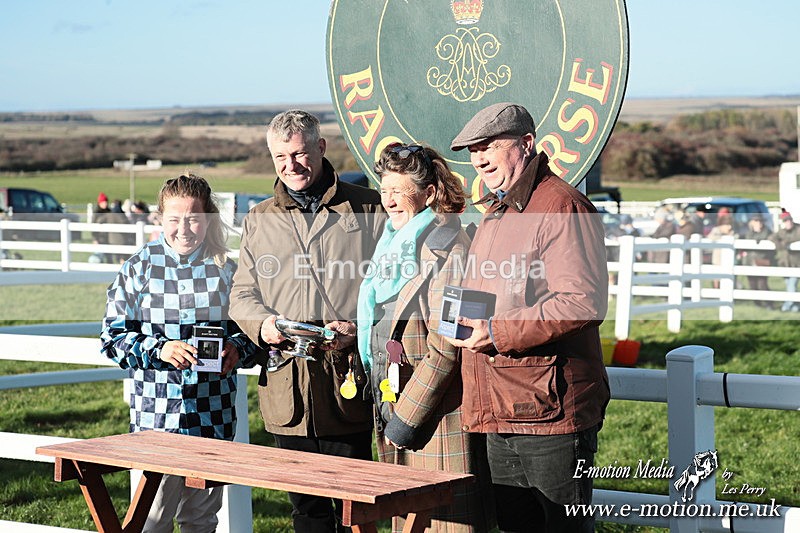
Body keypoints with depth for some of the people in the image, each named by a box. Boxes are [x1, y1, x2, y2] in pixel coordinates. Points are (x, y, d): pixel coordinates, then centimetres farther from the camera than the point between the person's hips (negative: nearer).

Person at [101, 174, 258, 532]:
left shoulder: (226, 270, 5)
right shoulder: (140, 268, 0)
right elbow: (113, 337, 1)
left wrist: (237, 350, -9)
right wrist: (158, 349, -15)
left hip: (213, 415, 2)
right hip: (156, 413, -2)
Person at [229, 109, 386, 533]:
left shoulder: (367, 209, 5)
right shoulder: (259, 221, 16)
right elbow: (242, 292, 15)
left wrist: (356, 328, -13)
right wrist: (262, 324, -7)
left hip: (348, 377, -3)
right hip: (287, 382, 4)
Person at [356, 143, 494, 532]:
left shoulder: (445, 249, -14)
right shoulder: (397, 245, 15)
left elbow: (445, 350, -19)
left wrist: (405, 419, -16)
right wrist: (387, 413, 18)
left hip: (438, 421, -9)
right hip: (394, 410, 9)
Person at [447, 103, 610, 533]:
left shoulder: (562, 207, -12)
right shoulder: (495, 214, 20)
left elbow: (583, 302, -22)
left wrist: (498, 333, -21)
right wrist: (466, 320, 13)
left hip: (551, 410, -10)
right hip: (502, 416, 10)